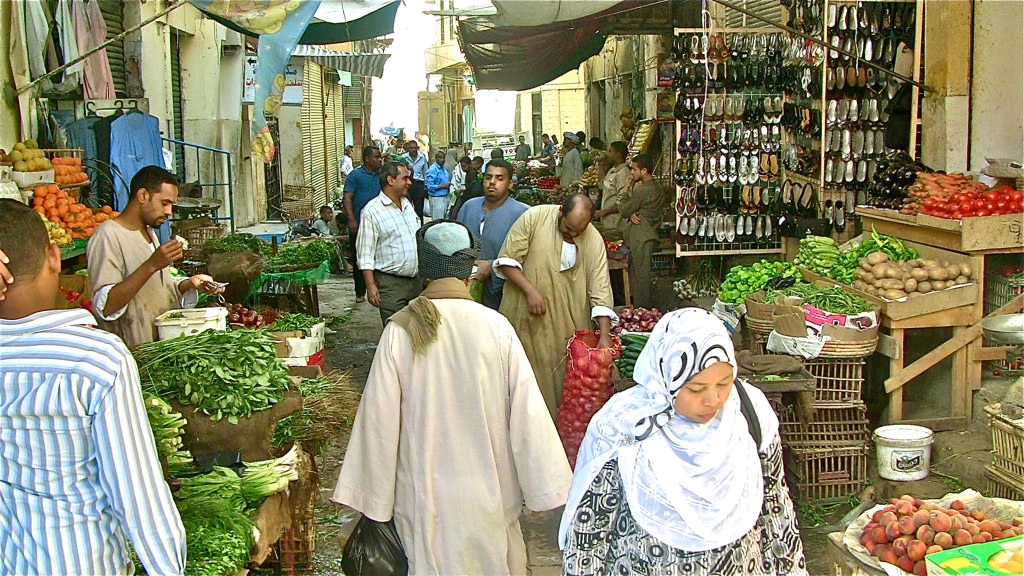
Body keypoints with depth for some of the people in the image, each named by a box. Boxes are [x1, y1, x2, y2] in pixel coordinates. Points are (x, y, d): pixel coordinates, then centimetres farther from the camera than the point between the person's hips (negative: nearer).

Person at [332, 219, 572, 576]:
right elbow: (526, 413, -9)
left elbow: (380, 419, -8)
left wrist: (373, 499, 2)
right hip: (488, 492, 0)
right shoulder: (496, 328, -12)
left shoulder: (400, 331, -11)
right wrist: (542, 490, 1)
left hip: (423, 496, 0)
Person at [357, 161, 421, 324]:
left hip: (416, 280, 7)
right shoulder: (372, 210, -10)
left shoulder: (408, 204, 13)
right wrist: (371, 286, -18)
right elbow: (365, 254, -12)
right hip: (390, 283, -7)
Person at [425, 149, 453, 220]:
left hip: (446, 196, 9)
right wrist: (443, 186, -19)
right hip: (437, 198, -9)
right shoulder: (432, 169, -14)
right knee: (438, 221, -5)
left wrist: (448, 184, 6)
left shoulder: (443, 168, 11)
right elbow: (430, 186, -19)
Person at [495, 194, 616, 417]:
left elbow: (600, 291, -7)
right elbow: (507, 261, -6)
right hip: (525, 316, -1)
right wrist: (530, 290, -18)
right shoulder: (533, 217, -10)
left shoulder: (594, 240, -4)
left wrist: (605, 336, -14)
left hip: (568, 325, 2)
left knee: (565, 381, 5)